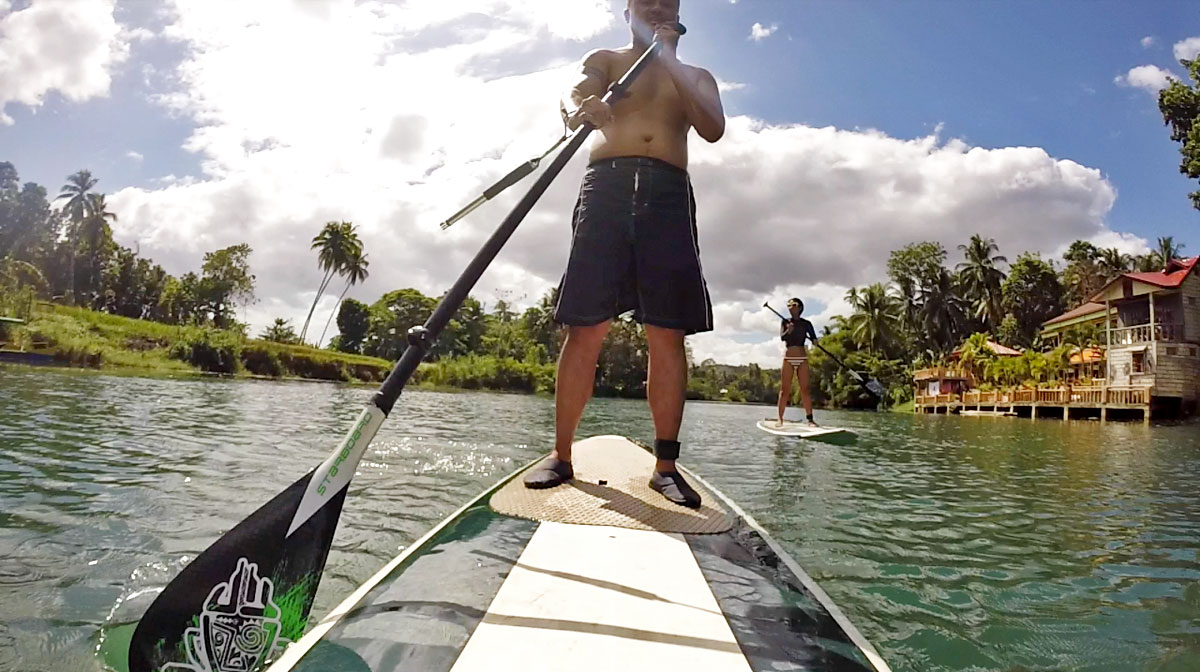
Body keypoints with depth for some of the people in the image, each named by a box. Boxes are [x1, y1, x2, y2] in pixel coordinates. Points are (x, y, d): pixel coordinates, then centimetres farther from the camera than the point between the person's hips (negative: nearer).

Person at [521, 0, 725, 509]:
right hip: (607, 185, -1)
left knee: (668, 334, -7)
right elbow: (575, 93, -2)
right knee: (585, 329, -9)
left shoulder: (696, 77, 26)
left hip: (668, 194, 2)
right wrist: (580, 108, -27)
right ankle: (561, 454, -2)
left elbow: (713, 129, 5)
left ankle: (665, 465, -3)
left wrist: (671, 64, -2)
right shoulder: (605, 60, 22)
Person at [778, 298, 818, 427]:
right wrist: (788, 331, -28)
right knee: (785, 389, -2)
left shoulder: (806, 324, 7)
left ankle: (810, 419, 1)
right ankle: (780, 419, 1)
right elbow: (782, 337, -8)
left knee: (805, 389, 0)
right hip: (788, 358, -1)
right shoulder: (785, 322, 6)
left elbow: (814, 339, 2)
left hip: (802, 358, 1)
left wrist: (813, 340, -21)